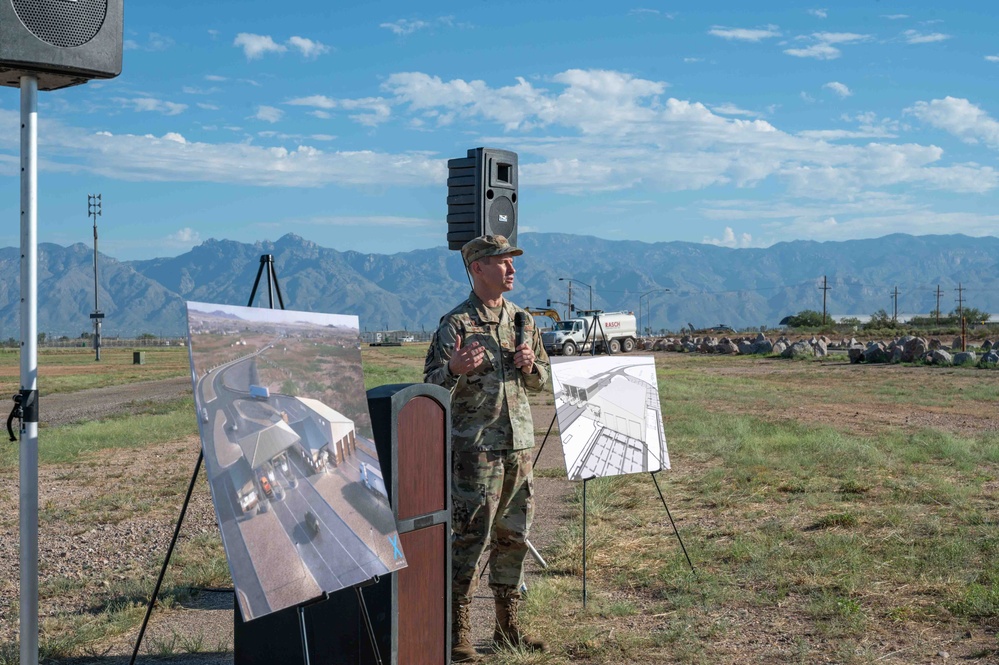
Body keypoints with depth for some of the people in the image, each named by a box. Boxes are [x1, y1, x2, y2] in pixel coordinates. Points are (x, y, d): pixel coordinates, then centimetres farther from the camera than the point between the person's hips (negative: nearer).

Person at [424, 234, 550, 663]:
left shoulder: (523, 320, 12)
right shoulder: (456, 324, -7)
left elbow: (543, 380, 19)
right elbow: (432, 387, -9)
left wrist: (531, 365, -3)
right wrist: (455, 369, -30)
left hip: (520, 445, 6)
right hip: (474, 447, -6)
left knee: (513, 538, 11)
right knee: (469, 539, -4)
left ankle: (507, 626, 23)